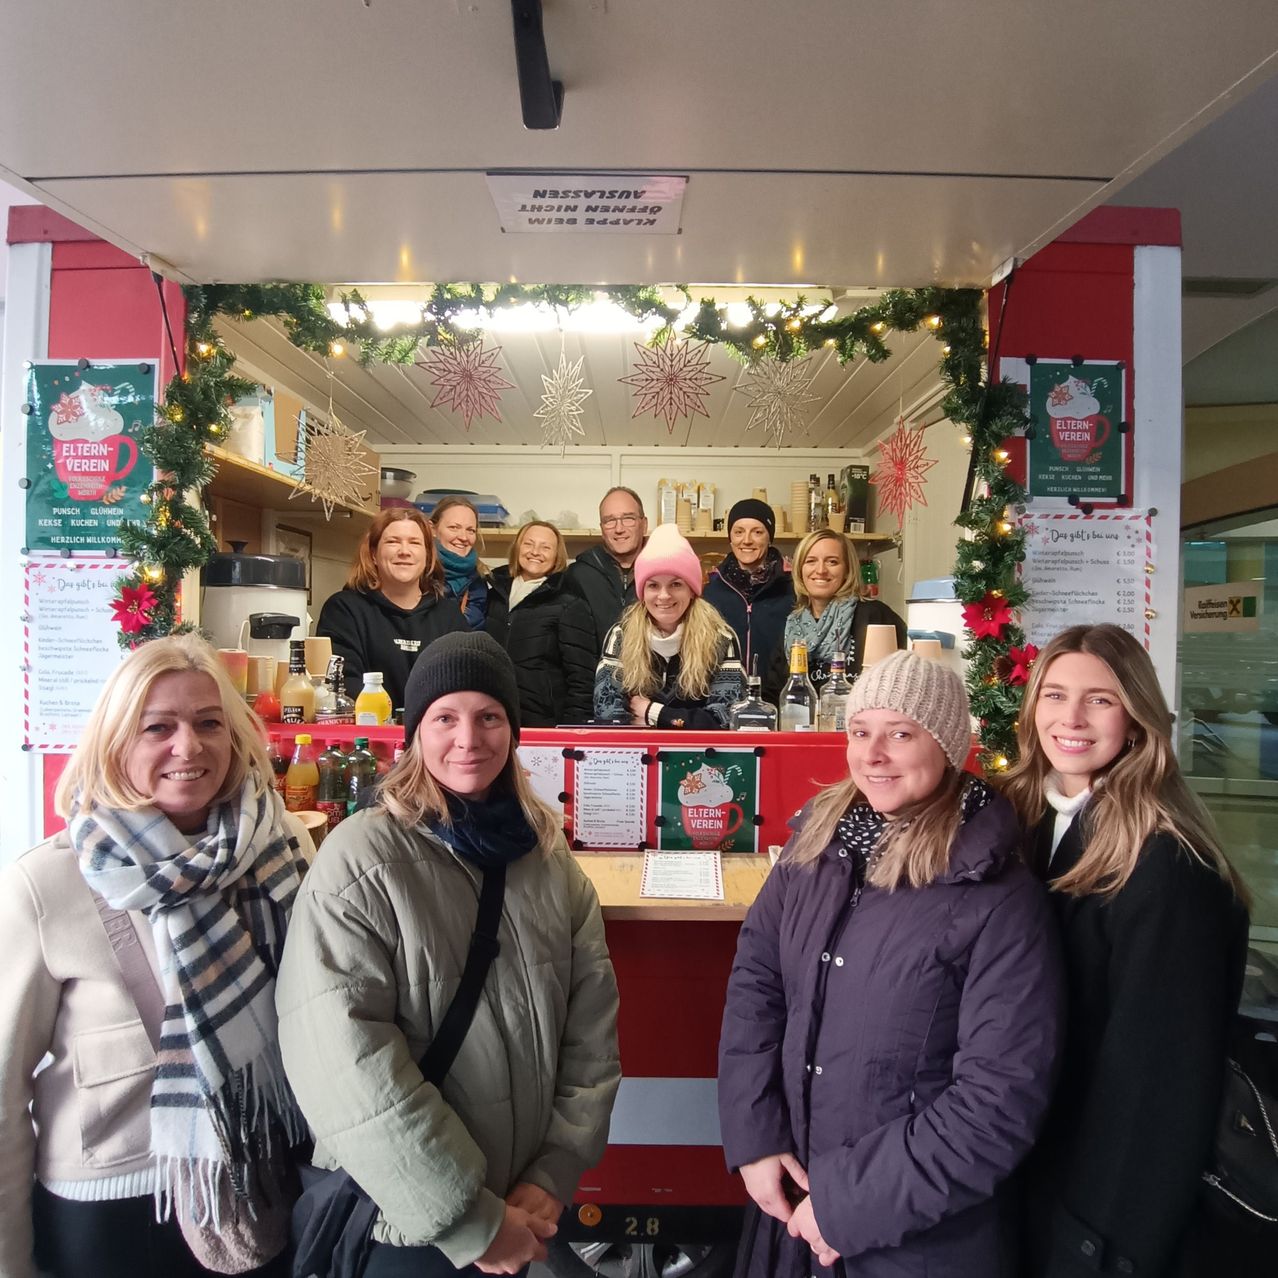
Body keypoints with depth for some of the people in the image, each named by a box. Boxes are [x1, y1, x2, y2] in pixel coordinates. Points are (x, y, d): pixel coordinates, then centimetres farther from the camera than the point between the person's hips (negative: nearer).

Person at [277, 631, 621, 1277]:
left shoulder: (547, 853, -3)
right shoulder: (361, 860, -19)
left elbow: (593, 1019, -1)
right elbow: (345, 1065, -23)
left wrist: (555, 1174, -8)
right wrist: (471, 1221, -18)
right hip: (401, 1221, -4)